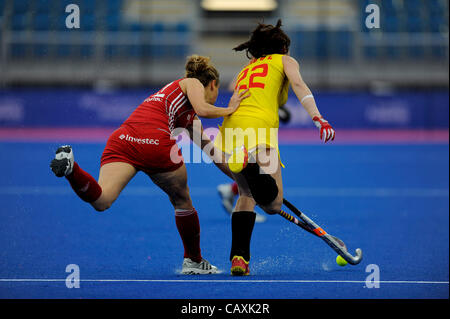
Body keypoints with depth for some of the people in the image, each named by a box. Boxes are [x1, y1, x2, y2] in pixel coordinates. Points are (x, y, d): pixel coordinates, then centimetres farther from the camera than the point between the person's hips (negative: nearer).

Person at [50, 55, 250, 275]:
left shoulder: (189, 118, 41)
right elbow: (203, 109, -3)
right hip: (155, 141, -6)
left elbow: (212, 152, 46)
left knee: (101, 201, -17)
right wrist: (230, 110, 14)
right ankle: (194, 261, 30)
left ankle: (69, 166, -40)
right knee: (181, 200, 19)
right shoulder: (192, 83, 20)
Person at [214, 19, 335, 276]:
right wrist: (318, 118, -16)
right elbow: (299, 85, -1)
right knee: (274, 204, -5)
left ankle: (239, 257, 8)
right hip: (259, 130, -5)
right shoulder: (285, 60, 20)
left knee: (247, 195, 21)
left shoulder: (246, 70, 34)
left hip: (229, 129, 5)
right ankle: (253, 166, -35)